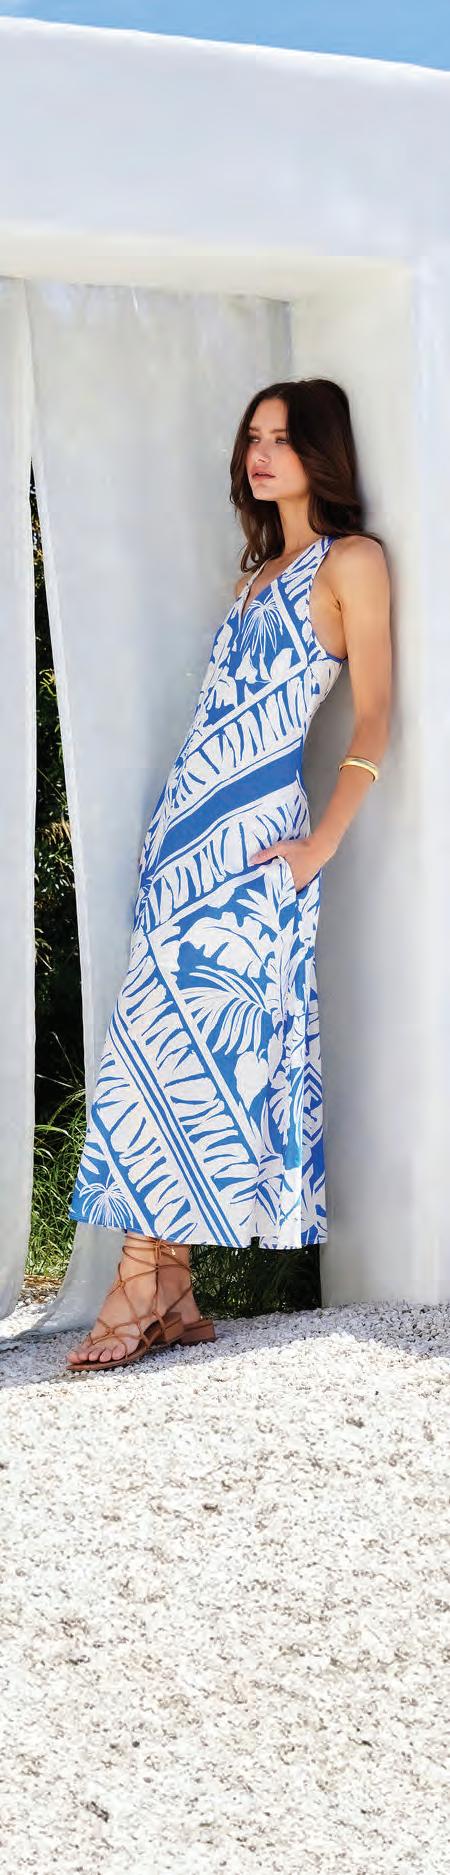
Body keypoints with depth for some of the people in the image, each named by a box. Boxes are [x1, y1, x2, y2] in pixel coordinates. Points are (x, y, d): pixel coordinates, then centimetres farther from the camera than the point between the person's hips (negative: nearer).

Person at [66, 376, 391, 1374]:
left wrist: (321, 841, -14)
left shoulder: (352, 560, 0)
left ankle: (142, 1285, -11)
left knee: (167, 1035, -14)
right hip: (187, 823, 7)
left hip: (250, 834, -7)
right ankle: (174, 1295, -1)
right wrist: (176, 825, 13)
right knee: (180, 1049, 0)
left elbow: (373, 715, -7)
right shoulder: (260, 573, 23)